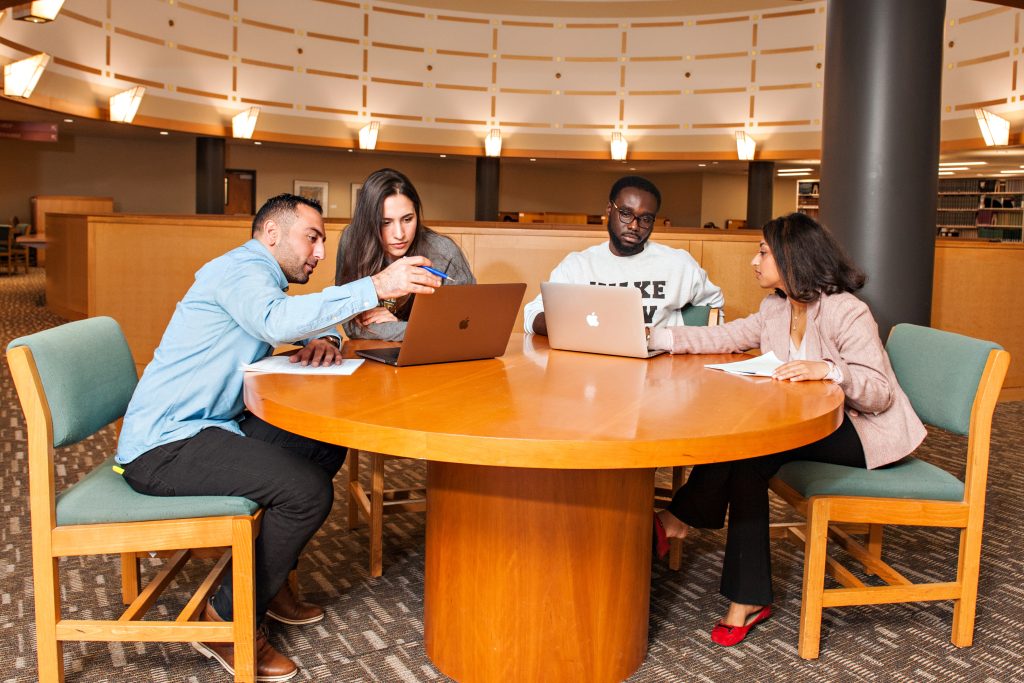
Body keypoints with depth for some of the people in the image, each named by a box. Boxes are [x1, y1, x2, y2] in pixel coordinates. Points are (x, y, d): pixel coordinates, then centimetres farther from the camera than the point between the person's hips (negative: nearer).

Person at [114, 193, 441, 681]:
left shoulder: (260, 278, 17)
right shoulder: (239, 269, -15)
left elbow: (305, 322, 23)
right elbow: (278, 322, -36)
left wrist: (324, 340, -2)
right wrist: (376, 287, -41)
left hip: (206, 428, 10)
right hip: (163, 446, -10)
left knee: (327, 446, 8)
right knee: (307, 490, -23)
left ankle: (268, 576, 17)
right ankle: (228, 619, -5)